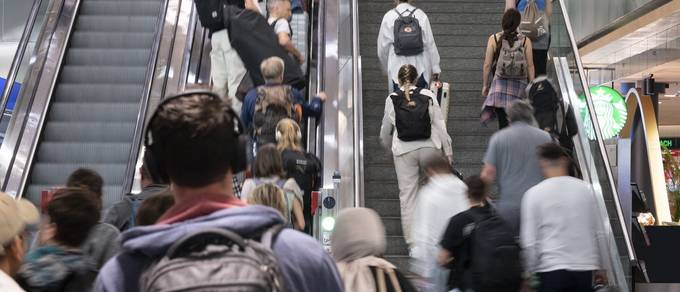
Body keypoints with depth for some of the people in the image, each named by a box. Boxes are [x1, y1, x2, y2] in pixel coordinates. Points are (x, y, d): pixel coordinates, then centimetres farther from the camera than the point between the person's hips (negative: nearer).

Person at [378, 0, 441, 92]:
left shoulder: (389, 17, -2)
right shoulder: (421, 15, -1)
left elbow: (382, 48, 3)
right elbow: (430, 44, 0)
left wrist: (387, 69, 18)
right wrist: (435, 69, 7)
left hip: (397, 69, -1)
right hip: (420, 67, 1)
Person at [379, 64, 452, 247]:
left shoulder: (392, 100, 0)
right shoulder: (428, 96, -1)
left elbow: (385, 130, 8)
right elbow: (439, 125, -1)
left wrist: (387, 146, 28)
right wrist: (448, 151, 6)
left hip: (404, 152, 0)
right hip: (429, 148, 1)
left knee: (407, 196, 4)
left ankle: (413, 242, 7)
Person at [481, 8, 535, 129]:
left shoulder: (494, 39, -5)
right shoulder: (525, 41, -4)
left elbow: (487, 65, -3)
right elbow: (530, 66, -2)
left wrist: (485, 85, 8)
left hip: (499, 82, -1)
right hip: (520, 84, 1)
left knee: (503, 122, -1)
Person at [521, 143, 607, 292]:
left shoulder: (533, 194, -6)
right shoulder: (586, 188, 3)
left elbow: (529, 241, -5)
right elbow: (599, 233, 9)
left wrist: (531, 272, 6)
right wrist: (599, 267, 20)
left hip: (552, 269, -3)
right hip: (585, 267, 3)